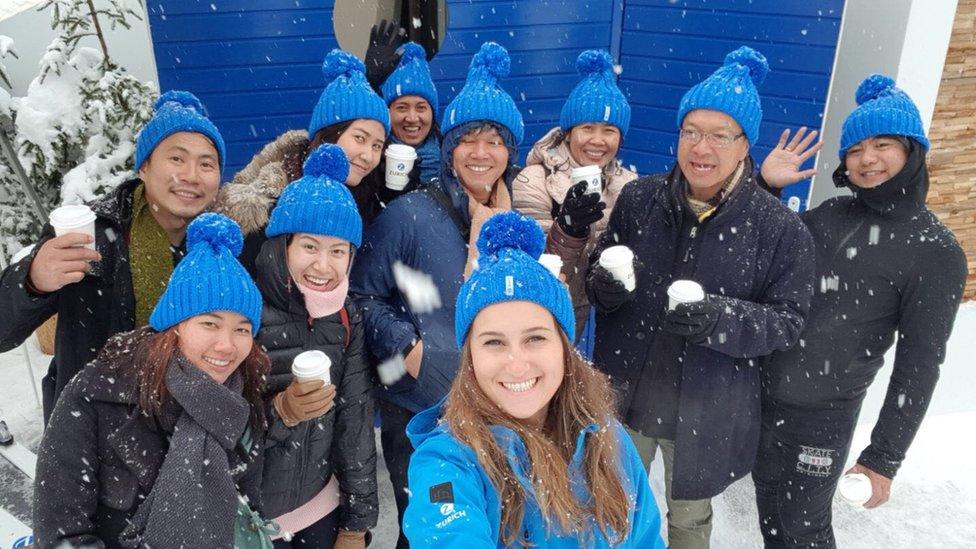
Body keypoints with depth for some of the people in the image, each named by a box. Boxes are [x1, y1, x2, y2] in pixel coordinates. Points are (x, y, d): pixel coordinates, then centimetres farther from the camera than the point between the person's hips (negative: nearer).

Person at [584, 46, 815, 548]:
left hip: (707, 412, -2)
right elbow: (597, 269, 4)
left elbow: (788, 320, -10)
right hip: (624, 396, 2)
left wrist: (721, 319, -29)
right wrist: (601, 284, -20)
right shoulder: (639, 198, -6)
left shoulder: (780, 228, -13)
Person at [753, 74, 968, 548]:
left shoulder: (936, 252, -11)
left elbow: (919, 366, -10)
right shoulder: (830, 214, 3)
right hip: (758, 394, 5)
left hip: (821, 417, -5)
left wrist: (885, 457, -9)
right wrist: (765, 188, -1)